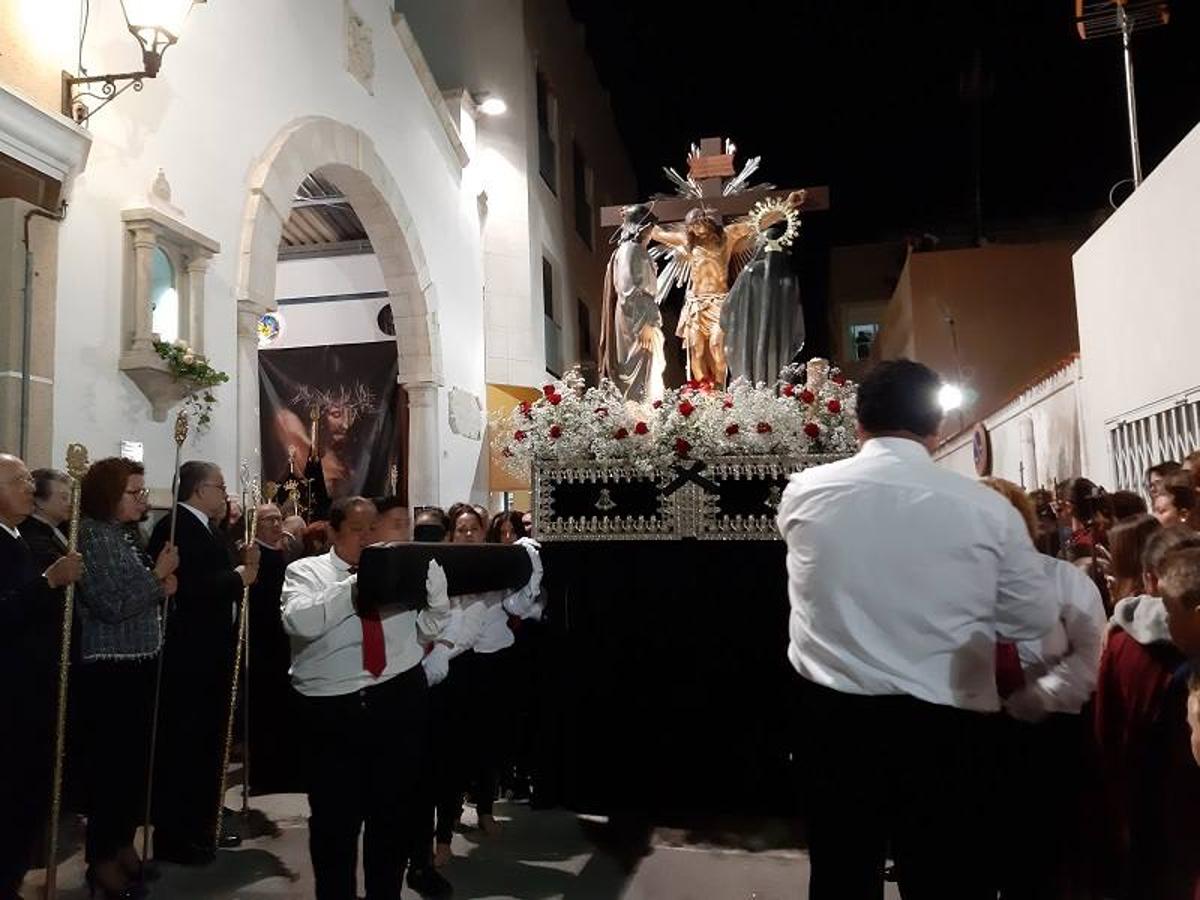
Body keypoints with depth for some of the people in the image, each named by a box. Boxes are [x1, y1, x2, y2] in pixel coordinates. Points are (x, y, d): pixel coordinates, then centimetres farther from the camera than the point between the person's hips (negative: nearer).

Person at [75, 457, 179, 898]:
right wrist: (157, 576, -13)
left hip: (138, 664, 8)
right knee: (110, 763, 1)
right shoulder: (92, 536, -14)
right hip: (109, 668, -8)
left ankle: (123, 843, 30)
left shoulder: (124, 535, 11)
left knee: (136, 759, 15)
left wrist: (162, 585, 0)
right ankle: (102, 858, 16)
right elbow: (112, 605, -21)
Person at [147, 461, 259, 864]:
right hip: (186, 654, -10)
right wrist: (236, 577, -17)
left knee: (208, 740, 18)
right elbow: (188, 587, -28)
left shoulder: (207, 529, 15)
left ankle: (203, 824, 31)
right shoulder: (174, 527, -16)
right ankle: (173, 836, 13)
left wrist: (243, 567, -3)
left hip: (211, 651, 10)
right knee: (181, 743, 1)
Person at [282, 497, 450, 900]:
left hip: (399, 700, 3)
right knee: (334, 817, 9)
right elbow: (299, 621, -17)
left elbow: (431, 626, 6)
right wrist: (354, 586, -20)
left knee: (395, 811, 15)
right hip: (332, 707, -3)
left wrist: (433, 576, -9)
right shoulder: (306, 572, 2)